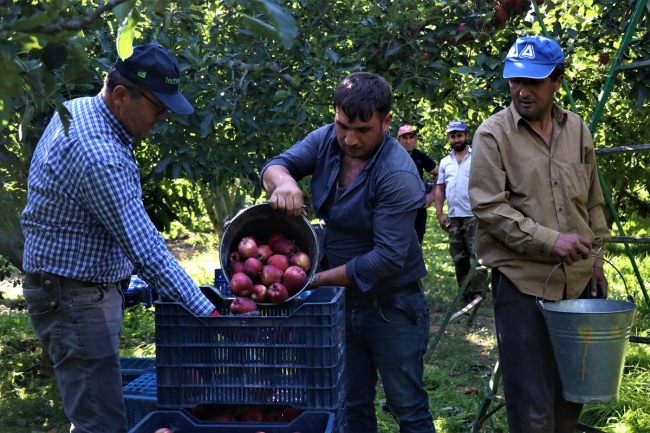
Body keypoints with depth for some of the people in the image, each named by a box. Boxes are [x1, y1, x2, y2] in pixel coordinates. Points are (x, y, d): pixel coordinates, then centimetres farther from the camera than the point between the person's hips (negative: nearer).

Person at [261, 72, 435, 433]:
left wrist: (317, 279, -22)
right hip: (341, 301, 6)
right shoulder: (326, 140, -4)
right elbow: (275, 166, -6)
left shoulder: (397, 175, -24)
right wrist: (283, 181, -31)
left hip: (391, 308, -6)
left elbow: (387, 258, -26)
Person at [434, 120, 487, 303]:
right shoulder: (445, 162, 13)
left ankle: (477, 295, -6)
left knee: (477, 256, -9)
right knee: (459, 259, 10)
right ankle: (465, 295, 19)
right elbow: (440, 188, 15)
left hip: (475, 216, -5)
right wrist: (439, 214, 8)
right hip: (454, 217, 5)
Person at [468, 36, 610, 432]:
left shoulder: (577, 129, 9)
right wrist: (549, 240, -20)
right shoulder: (493, 134, -8)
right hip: (523, 282, -5)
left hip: (578, 280, 6)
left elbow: (593, 203, 17)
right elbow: (488, 208, -14)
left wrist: (596, 258, 14)